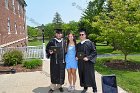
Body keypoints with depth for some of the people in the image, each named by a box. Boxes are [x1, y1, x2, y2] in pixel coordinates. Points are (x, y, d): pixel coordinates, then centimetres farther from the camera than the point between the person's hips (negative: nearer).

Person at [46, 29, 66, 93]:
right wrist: (49, 52, -19)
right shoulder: (52, 41, -3)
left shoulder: (64, 41, 7)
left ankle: (59, 86, 25)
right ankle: (52, 87, 16)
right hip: (54, 60, -3)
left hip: (62, 61, 3)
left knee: (61, 74, 9)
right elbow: (47, 48, 1)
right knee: (54, 74, 3)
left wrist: (65, 58, 10)